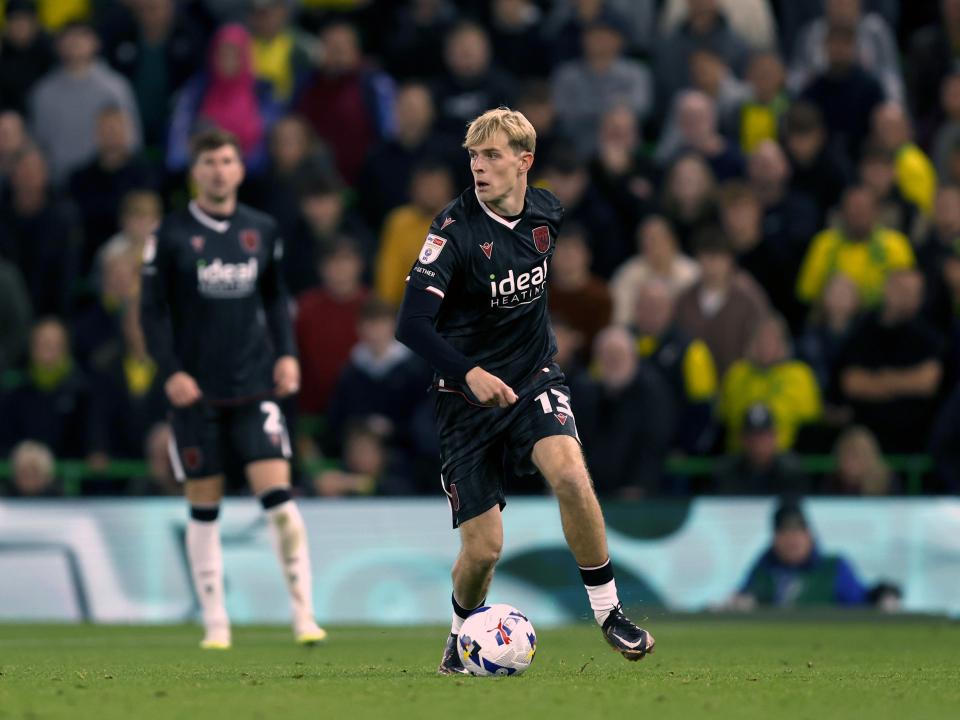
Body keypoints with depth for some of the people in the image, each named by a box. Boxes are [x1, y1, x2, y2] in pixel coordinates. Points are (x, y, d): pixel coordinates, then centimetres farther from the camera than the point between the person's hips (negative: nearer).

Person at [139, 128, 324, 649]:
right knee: (204, 508, 4)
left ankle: (304, 614, -7)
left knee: (277, 495, -11)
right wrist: (170, 371, -12)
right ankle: (215, 622, 13)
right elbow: (153, 309, -1)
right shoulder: (171, 235, -2)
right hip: (196, 389, -1)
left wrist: (286, 354, 4)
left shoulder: (262, 231, 7)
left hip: (254, 386, 1)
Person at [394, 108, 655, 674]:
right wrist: (469, 373, -35)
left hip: (534, 379, 3)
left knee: (570, 474, -28)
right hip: (469, 395, -3)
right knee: (483, 548, -4)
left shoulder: (547, 213, -1)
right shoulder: (455, 229, -17)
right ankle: (462, 637, 28)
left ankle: (609, 612, -13)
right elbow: (412, 323, -22)